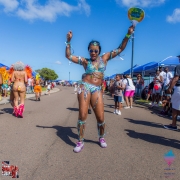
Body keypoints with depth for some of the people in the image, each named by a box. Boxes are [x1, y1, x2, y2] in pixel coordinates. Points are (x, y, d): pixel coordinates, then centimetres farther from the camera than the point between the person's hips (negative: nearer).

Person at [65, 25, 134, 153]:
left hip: (97, 90, 1)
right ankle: (80, 142, 11)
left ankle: (102, 138, 28)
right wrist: (68, 41, -1)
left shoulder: (104, 58, 11)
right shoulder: (85, 61, 8)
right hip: (85, 87, -1)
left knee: (100, 117, 0)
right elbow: (68, 56, 7)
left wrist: (128, 34, 6)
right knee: (82, 115, -5)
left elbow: (120, 48, 12)